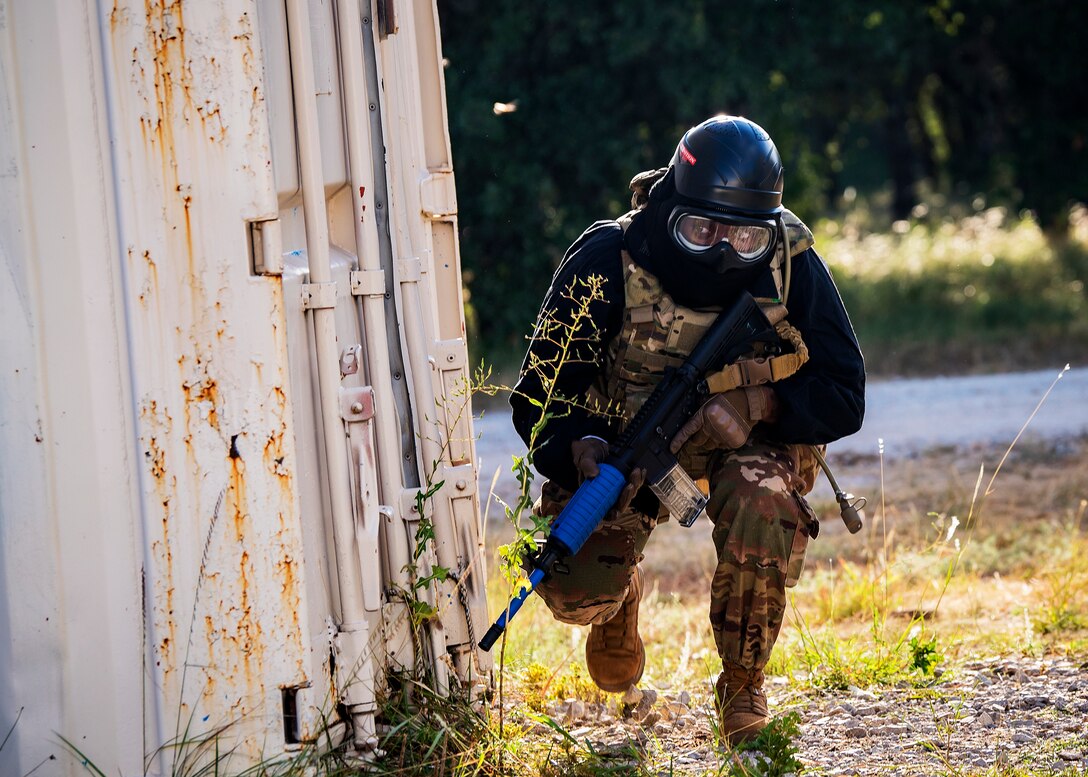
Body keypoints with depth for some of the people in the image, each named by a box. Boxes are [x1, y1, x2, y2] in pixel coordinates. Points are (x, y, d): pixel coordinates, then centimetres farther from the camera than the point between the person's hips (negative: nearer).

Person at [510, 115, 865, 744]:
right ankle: (622, 596, 22)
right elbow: (541, 395, -18)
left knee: (763, 509, -35)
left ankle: (743, 686, -10)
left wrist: (754, 402, -34)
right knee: (573, 591, -20)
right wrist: (582, 448, -40)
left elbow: (843, 398, -15)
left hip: (754, 439, 0)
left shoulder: (791, 265, -19)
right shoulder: (608, 262, -22)